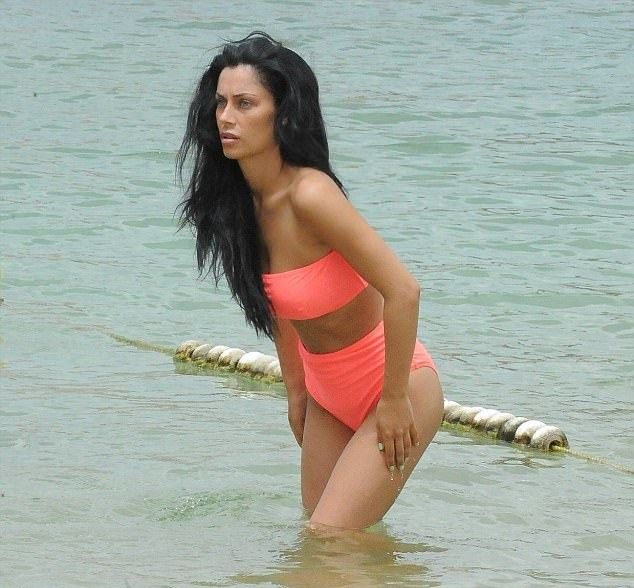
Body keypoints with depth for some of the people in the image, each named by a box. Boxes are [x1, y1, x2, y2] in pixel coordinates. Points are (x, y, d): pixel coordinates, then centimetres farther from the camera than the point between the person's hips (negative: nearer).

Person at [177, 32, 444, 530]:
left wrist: (394, 399, -23)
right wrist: (296, 390, 14)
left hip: (396, 391, -8)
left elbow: (403, 292, -31)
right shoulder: (239, 200, -4)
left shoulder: (309, 195, -29)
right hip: (330, 395, 8)